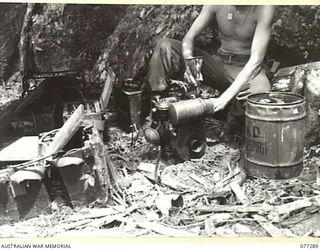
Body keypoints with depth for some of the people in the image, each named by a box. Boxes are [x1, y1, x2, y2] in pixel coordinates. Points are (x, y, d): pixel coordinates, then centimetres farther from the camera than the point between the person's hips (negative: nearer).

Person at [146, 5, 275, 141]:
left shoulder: (263, 8, -20)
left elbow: (256, 60, -26)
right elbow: (189, 37, -5)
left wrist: (225, 97, -36)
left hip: (248, 69, -3)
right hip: (220, 63, 4)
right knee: (165, 47, -14)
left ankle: (229, 131, -6)